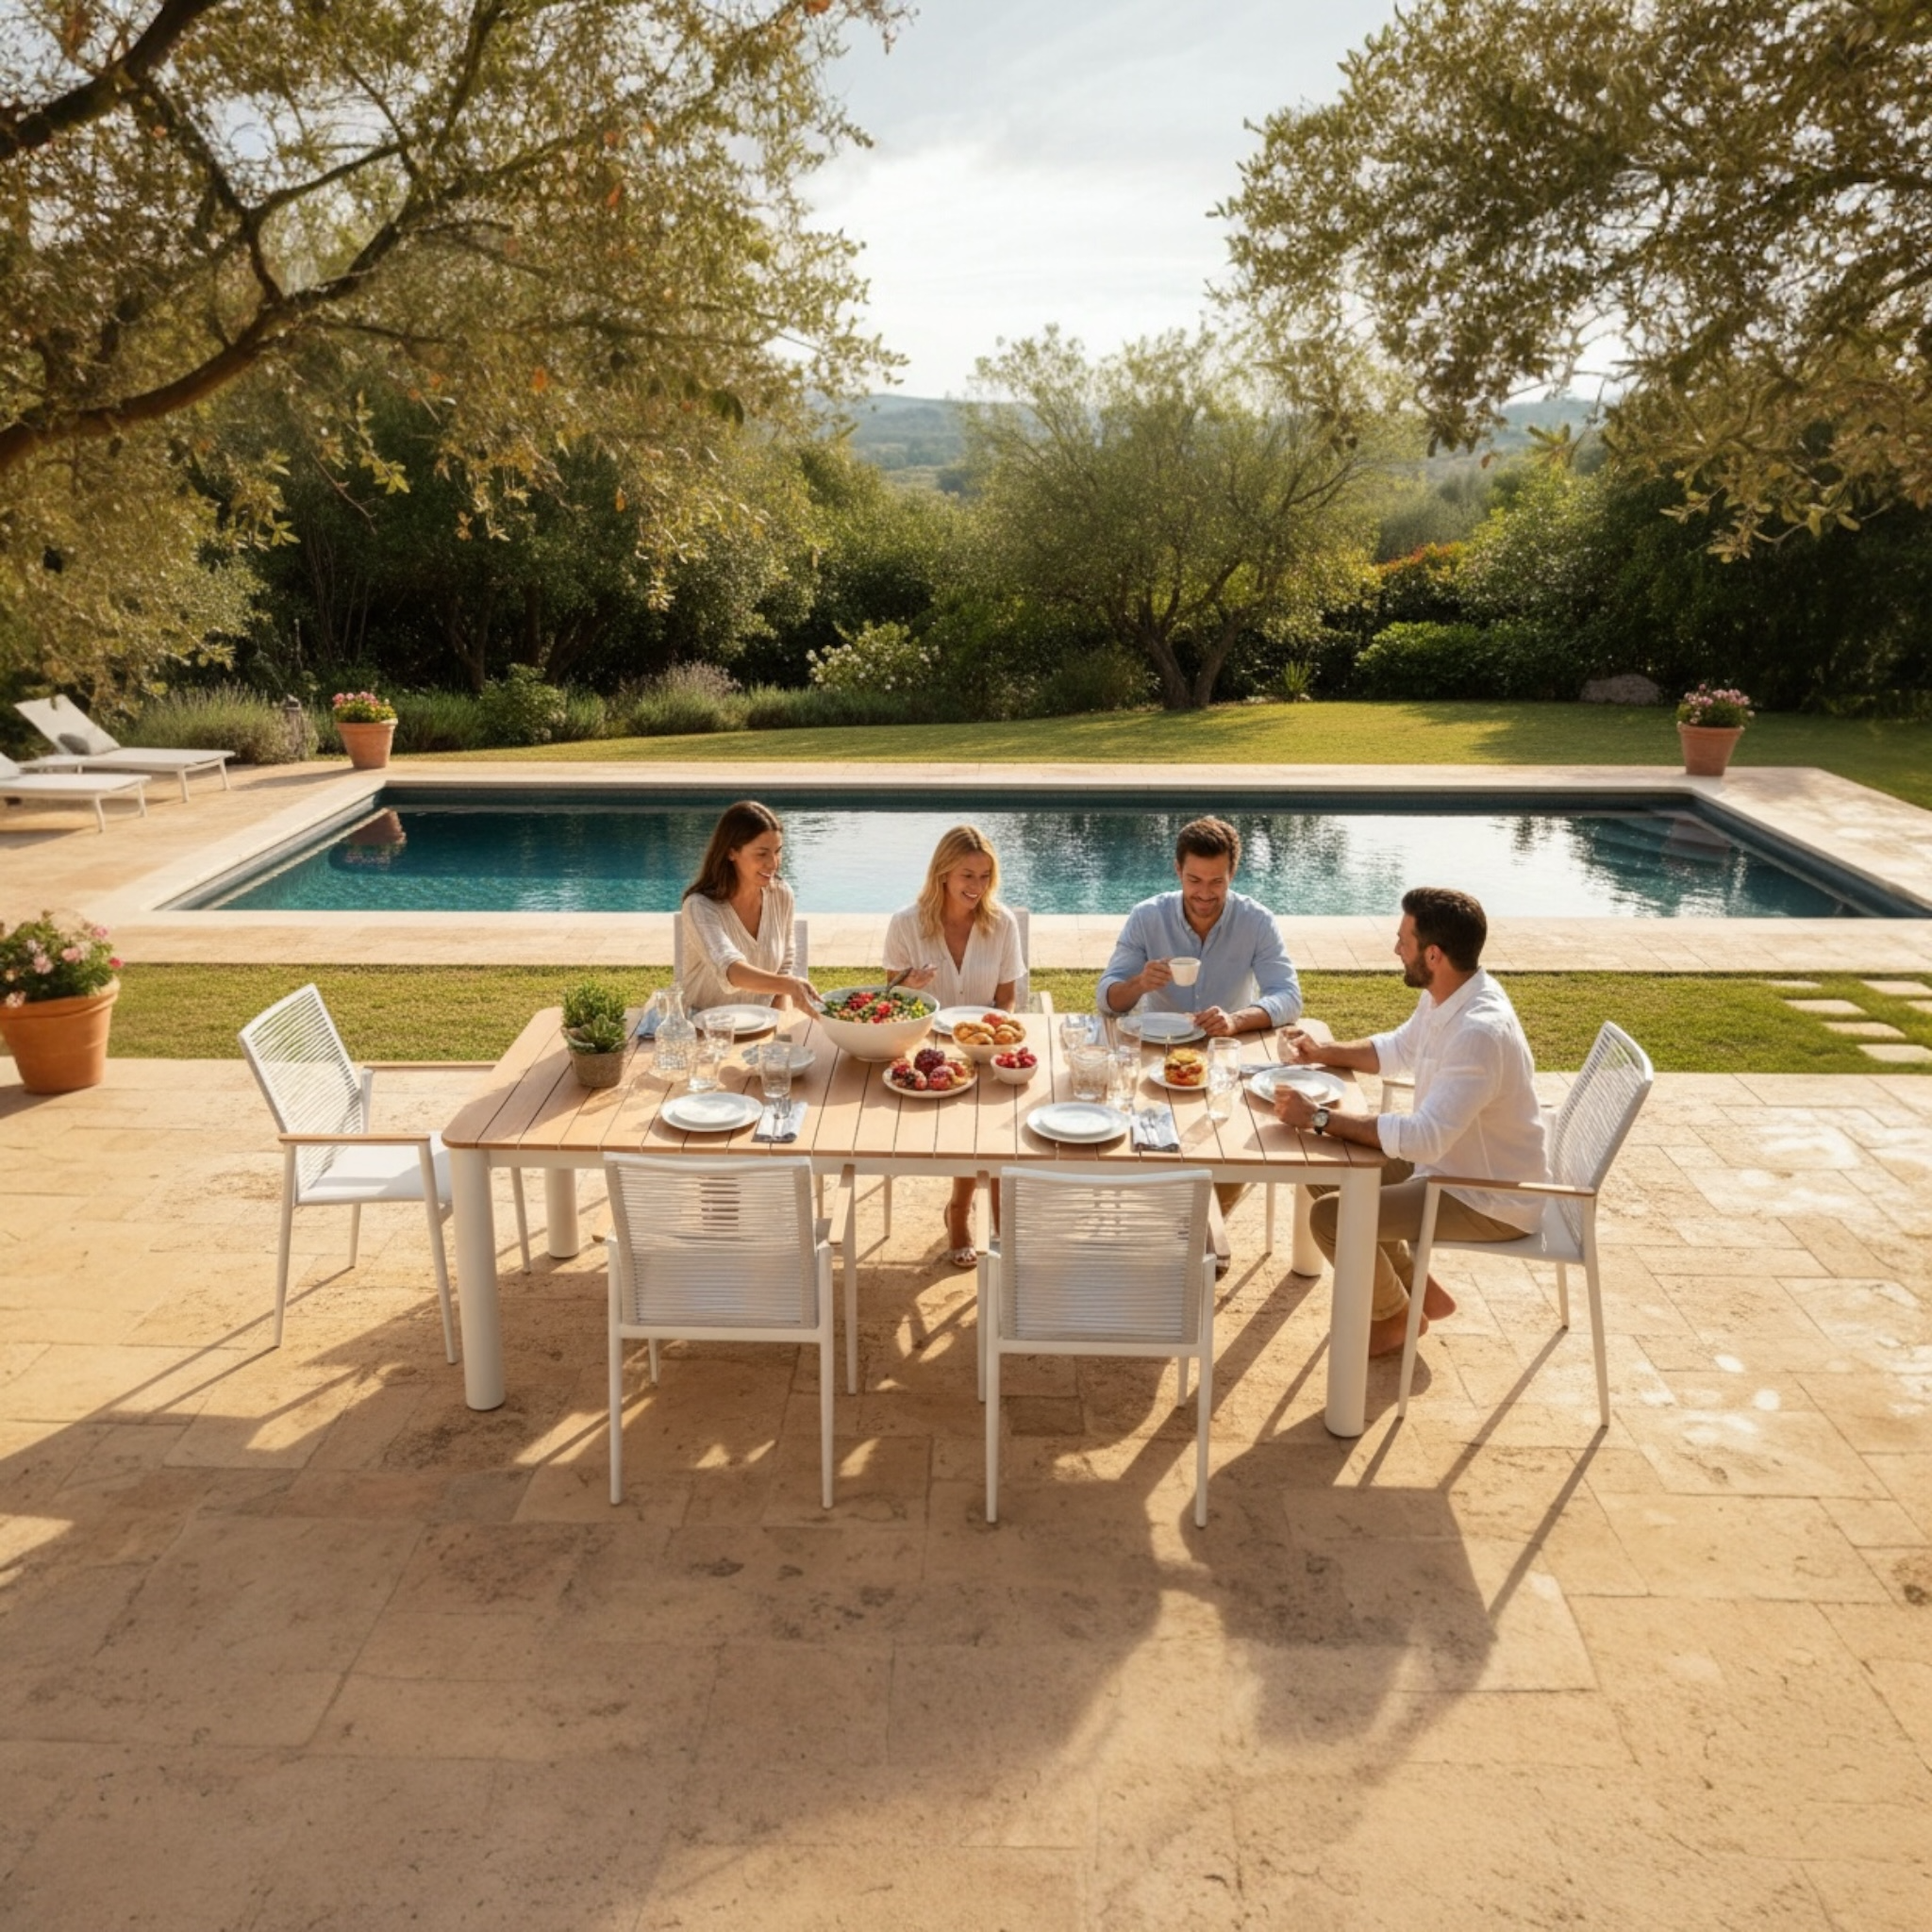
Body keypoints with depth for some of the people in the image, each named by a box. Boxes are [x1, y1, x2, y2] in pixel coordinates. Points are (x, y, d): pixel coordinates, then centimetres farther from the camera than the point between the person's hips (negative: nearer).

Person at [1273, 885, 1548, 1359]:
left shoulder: (1480, 1031, -33)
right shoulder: (1445, 997, -3)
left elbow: (1424, 1138, -38)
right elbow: (1396, 1049, 17)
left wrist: (1320, 1118, -33)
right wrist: (1324, 1051, 2)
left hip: (1492, 1200, -10)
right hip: (1451, 1162, 10)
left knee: (1331, 1216, -19)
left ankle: (1396, 1315, 11)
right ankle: (1420, 1290, 22)